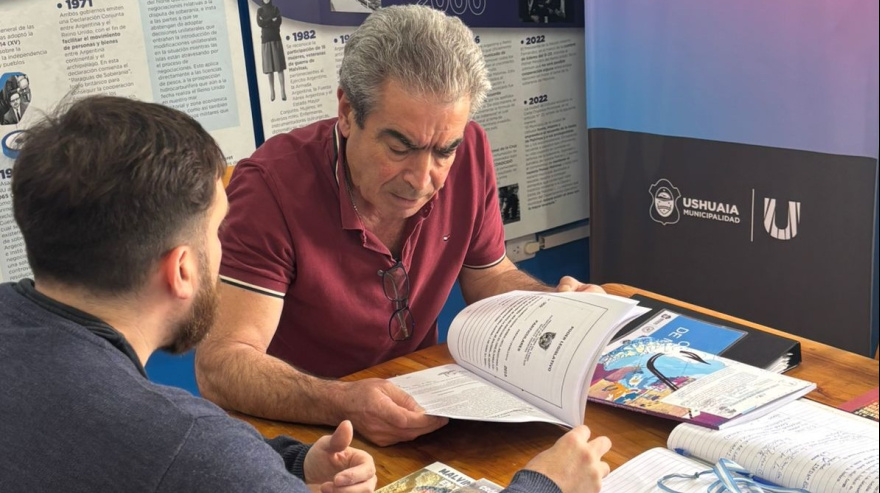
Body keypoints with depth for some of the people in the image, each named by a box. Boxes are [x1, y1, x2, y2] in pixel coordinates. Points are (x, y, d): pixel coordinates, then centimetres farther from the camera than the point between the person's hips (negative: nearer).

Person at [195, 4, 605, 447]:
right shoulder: (272, 185, -22)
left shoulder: (468, 154, -8)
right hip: (299, 431, -4)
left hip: (424, 419, 4)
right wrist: (345, 405, -41)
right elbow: (219, 365, -26)